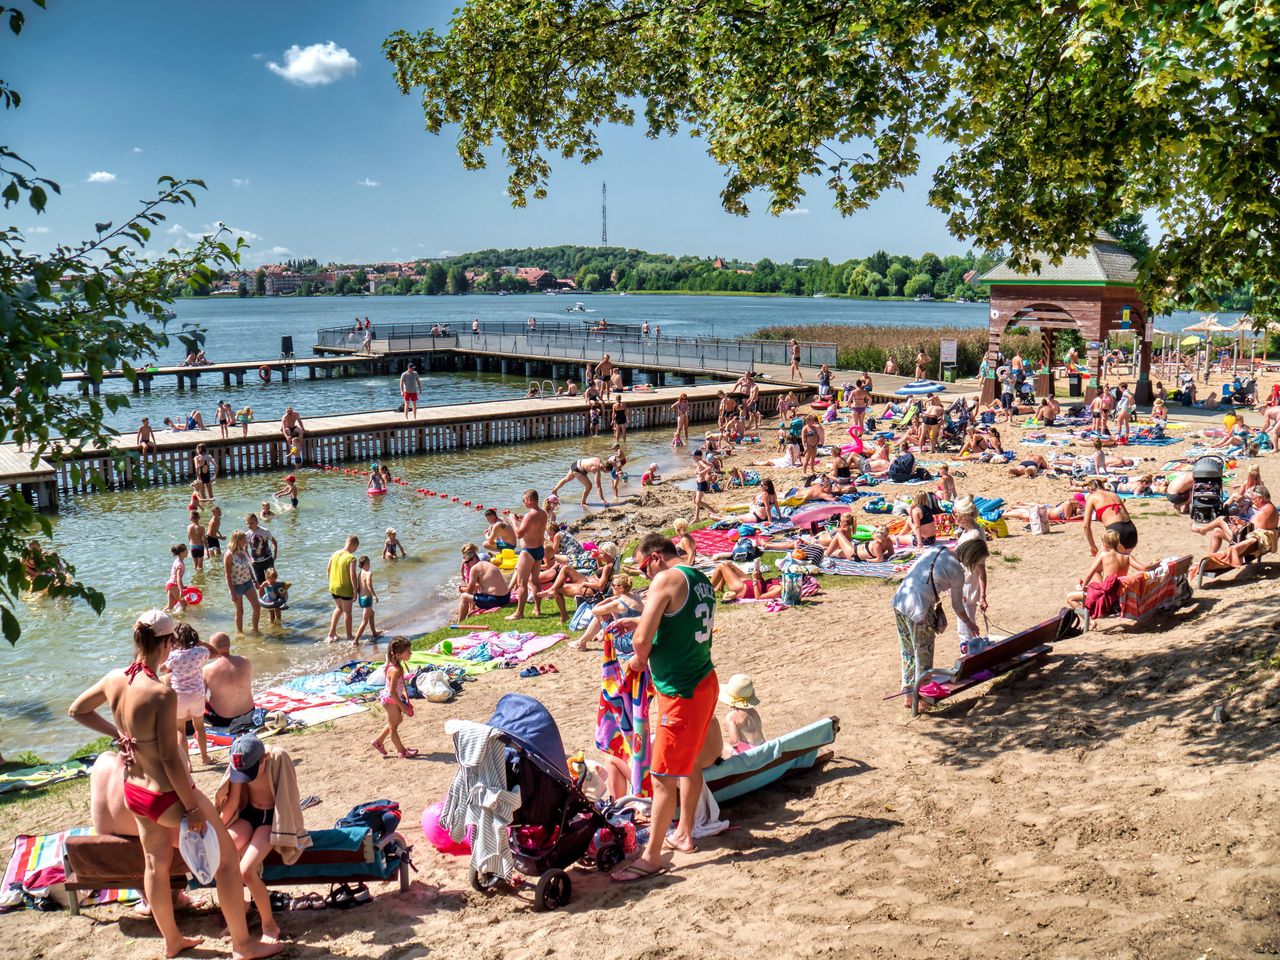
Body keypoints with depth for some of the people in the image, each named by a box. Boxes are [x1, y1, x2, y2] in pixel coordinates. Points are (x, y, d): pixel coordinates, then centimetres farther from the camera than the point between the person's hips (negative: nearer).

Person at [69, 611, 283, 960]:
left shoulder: (114, 679, -8)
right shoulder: (162, 693, -29)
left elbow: (77, 710, 11)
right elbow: (170, 758, -25)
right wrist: (193, 806, -16)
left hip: (134, 792, 8)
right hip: (168, 795, -8)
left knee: (155, 864, 24)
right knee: (226, 856, 10)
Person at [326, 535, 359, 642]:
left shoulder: (335, 554, 0)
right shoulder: (351, 558, -20)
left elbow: (328, 570, 9)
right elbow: (352, 576, -22)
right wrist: (355, 590, -13)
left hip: (333, 588, 6)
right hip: (345, 589, -6)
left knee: (338, 608, 25)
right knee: (347, 611, 11)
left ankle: (331, 633, 22)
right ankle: (349, 636, 24)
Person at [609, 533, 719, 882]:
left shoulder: (667, 580, -16)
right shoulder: (702, 581, 10)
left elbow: (641, 641, -21)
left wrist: (638, 659, 0)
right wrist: (641, 622, 18)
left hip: (681, 692, -9)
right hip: (704, 682, 9)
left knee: (663, 776, -3)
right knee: (690, 764, 22)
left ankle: (651, 857, 2)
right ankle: (684, 834, 34)